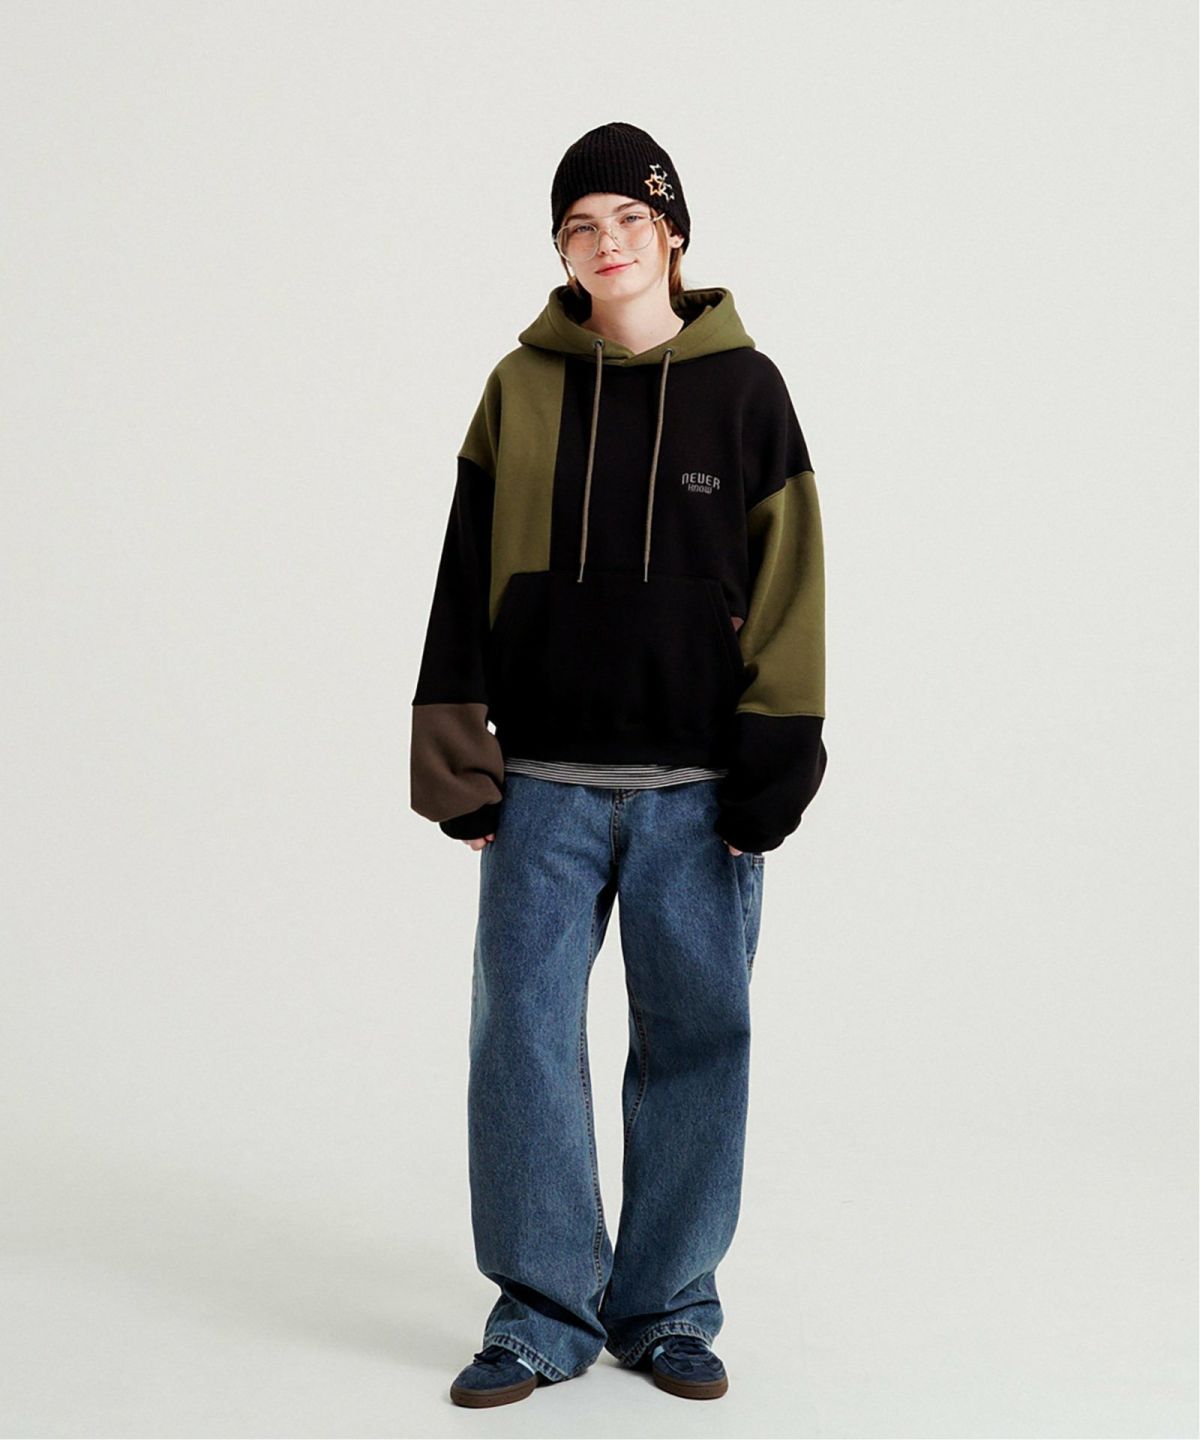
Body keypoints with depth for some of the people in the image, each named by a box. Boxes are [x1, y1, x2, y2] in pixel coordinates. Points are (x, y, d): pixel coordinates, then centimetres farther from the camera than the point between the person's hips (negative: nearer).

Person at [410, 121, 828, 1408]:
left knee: (695, 1039, 4)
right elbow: (468, 580, 7)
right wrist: (458, 759, 1)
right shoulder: (521, 389, 7)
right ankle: (545, 1311, 14)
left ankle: (669, 1306, 20)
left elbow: (785, 586, 2)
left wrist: (773, 758, -5)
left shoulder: (743, 386, 4)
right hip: (543, 785, 1)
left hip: (697, 790, -1)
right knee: (523, 1037, 0)